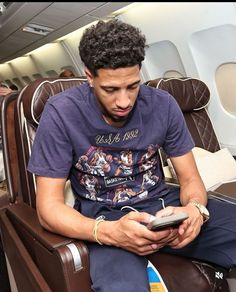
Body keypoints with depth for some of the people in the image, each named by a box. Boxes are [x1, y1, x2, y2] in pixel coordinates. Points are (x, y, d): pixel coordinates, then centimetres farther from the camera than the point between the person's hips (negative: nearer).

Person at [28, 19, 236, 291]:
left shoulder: (163, 104, -5)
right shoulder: (62, 113, -14)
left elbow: (190, 179, 1)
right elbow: (49, 206, -13)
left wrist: (195, 209, -23)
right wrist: (110, 232, -32)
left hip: (162, 202, 4)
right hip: (105, 217, -3)